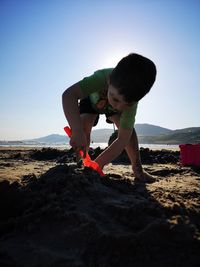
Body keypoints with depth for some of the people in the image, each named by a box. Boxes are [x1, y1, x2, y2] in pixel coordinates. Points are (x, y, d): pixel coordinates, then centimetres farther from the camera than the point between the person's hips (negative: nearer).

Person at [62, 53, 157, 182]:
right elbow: (68, 95, -57)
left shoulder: (131, 101, -39)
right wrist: (77, 131, -69)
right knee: (84, 125, -26)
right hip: (92, 98, -1)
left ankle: (138, 169, -4)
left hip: (111, 108, 1)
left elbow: (123, 139, -39)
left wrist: (97, 164, -47)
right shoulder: (102, 77, -46)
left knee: (128, 128, -20)